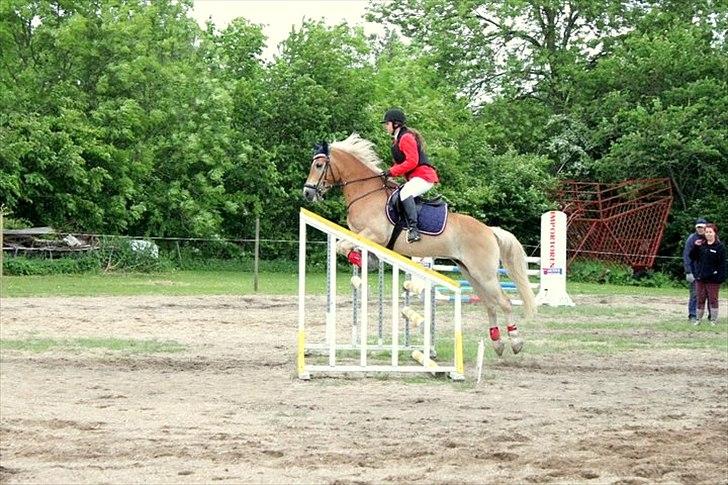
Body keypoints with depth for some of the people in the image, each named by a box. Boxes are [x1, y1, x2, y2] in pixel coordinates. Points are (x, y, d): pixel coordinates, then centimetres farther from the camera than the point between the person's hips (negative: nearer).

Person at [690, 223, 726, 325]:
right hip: (700, 277, 4)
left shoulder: (720, 247, -6)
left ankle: (713, 320, 9)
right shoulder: (701, 245, 9)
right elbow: (692, 257, 10)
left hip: (713, 279, -4)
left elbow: (722, 263, -8)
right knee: (700, 299, 10)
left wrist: (721, 277, -15)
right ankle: (698, 319, 18)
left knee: (713, 299, 3)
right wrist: (696, 247, -6)